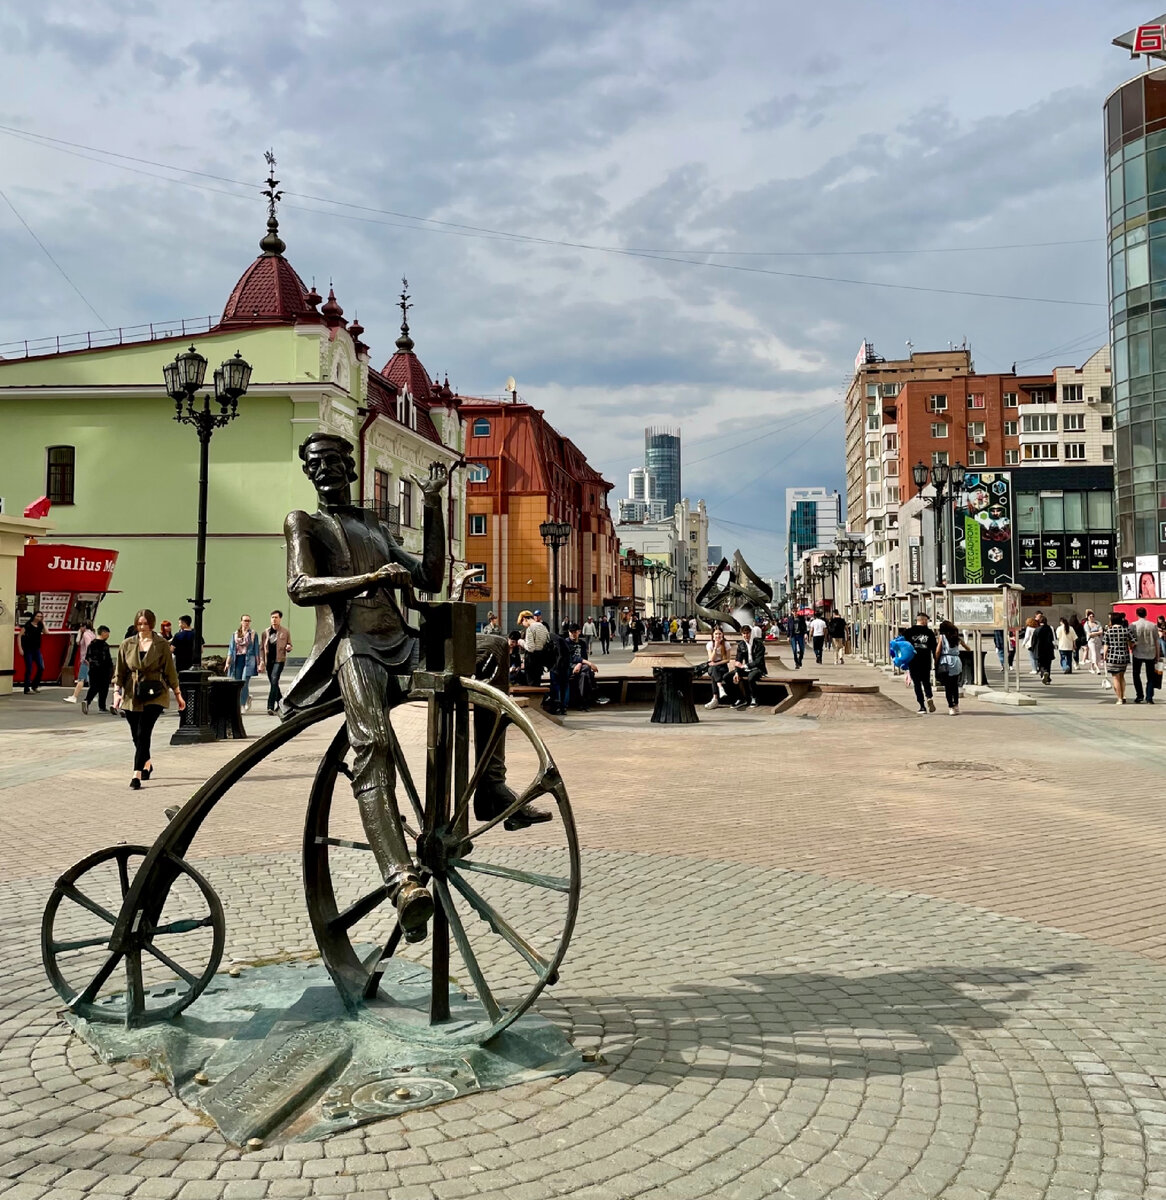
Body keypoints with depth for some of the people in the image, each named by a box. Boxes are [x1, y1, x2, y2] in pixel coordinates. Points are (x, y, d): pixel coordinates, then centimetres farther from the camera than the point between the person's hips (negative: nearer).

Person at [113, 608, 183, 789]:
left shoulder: (162, 645, 0)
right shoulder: (127, 645, 6)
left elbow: (170, 671, 4)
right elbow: (120, 671, 8)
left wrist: (178, 694, 6)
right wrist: (117, 691, -5)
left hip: (154, 695, -3)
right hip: (132, 696, 3)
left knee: (143, 734, -13)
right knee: (136, 735, 12)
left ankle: (137, 774, -13)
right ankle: (147, 763, 37)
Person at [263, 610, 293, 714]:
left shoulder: (285, 631, 2)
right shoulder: (266, 632, 8)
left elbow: (289, 645, 9)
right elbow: (263, 648, 11)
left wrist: (288, 647, -16)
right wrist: (262, 662, 4)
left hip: (279, 660, -4)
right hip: (269, 661, 4)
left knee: (274, 681, -17)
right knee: (272, 683, 13)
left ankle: (271, 707, -22)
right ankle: (279, 701, 34)